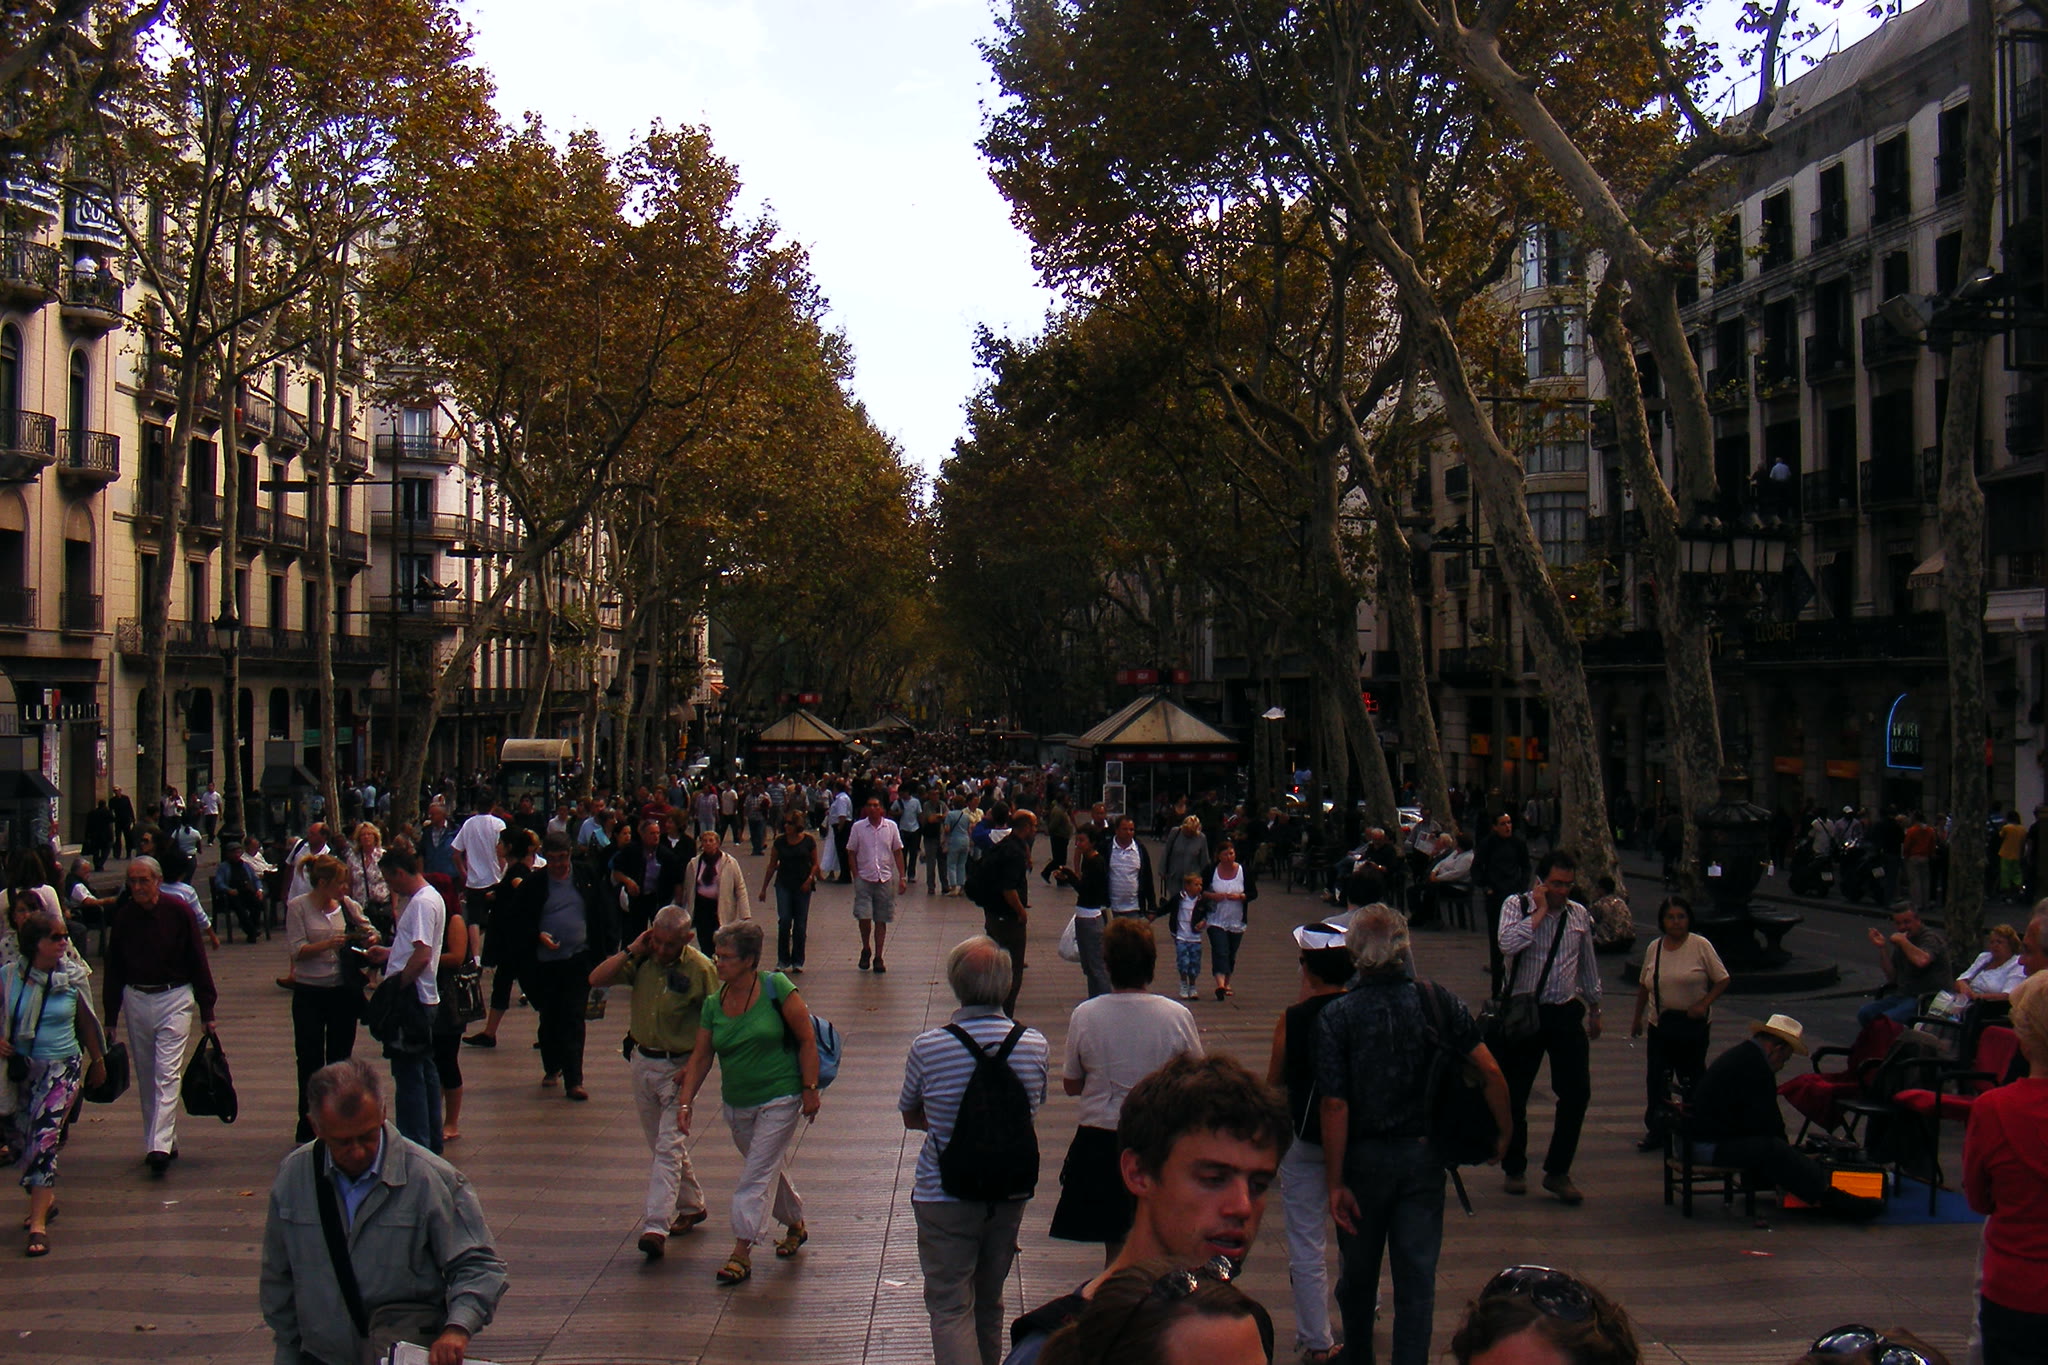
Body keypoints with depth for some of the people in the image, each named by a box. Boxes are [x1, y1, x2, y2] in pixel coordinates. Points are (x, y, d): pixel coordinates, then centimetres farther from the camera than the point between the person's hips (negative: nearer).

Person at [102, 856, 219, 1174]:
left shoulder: (178, 912, -7)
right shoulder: (123, 917, 1)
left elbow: (198, 962, -2)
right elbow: (113, 969, 9)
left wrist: (207, 1011, -3)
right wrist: (109, 1018, 9)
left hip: (175, 998, -4)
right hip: (136, 999, 4)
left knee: (167, 1075, -11)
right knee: (145, 1078, 10)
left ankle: (160, 1146, -16)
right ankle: (164, 1143, 21)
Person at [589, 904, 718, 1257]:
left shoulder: (701, 969, -16)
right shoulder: (642, 960, -3)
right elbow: (596, 979, -7)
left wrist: (693, 1067, -17)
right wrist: (632, 950, -14)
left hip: (678, 1066, -6)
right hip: (642, 1060, 6)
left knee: (668, 1147, -12)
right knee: (663, 1145, 17)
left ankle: (656, 1228, -17)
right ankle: (691, 1206, 35)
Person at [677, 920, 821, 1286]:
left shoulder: (776, 988, -14)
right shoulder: (713, 1005, 1)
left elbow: (807, 1039, -11)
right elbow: (700, 1058, 2)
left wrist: (810, 1089, -15)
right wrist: (684, 1102, -8)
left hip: (779, 1099, -6)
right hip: (736, 1105, 6)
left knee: (756, 1176, -8)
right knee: (770, 1169, 19)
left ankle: (742, 1251, -3)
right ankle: (796, 1225, 40)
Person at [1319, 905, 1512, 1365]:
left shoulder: (1336, 1015, -13)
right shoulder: (1438, 1002, -6)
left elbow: (1334, 1106, -17)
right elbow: (1491, 1072, -10)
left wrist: (1335, 1182, -13)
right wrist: (1504, 1133, 4)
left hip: (1364, 1156, -1)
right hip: (1423, 1154, 1)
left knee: (1359, 1272, 19)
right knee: (1417, 1277, 7)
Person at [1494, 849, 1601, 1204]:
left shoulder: (1579, 914, 7)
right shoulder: (1516, 906, -6)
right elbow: (1508, 945, -26)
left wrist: (1595, 1007, 25)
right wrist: (1541, 911, -19)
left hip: (1566, 1013, 3)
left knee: (1577, 1093, -3)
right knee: (1514, 1095, 6)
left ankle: (1557, 1172, 11)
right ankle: (1514, 1169, 24)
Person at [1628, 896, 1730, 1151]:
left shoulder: (1701, 946, -6)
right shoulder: (1654, 948, 6)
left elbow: (1722, 980, -5)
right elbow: (1643, 985, 14)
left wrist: (1703, 1004, -16)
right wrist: (1637, 1018, 15)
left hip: (1693, 1023, -3)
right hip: (1660, 1022, 4)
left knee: (1692, 1078, 3)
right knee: (1657, 1079, 4)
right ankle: (1656, 1132, 13)